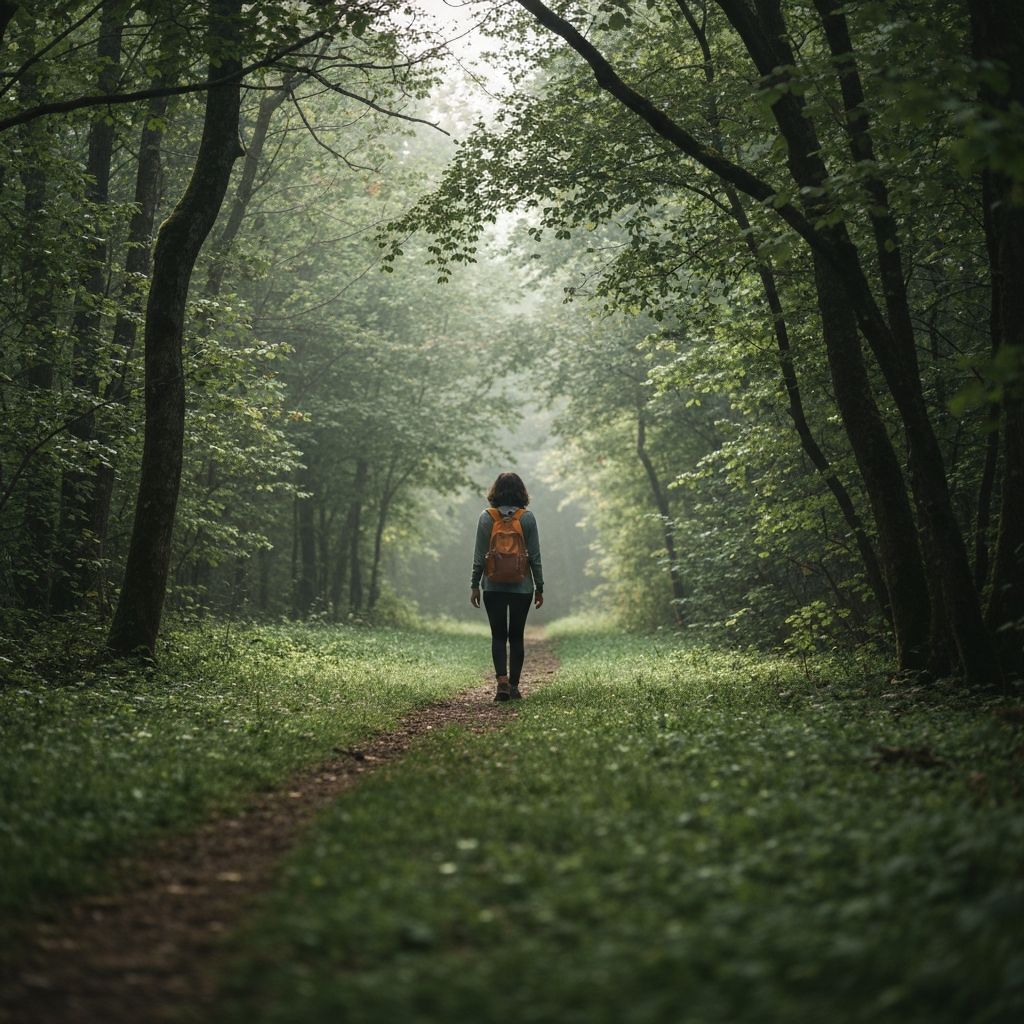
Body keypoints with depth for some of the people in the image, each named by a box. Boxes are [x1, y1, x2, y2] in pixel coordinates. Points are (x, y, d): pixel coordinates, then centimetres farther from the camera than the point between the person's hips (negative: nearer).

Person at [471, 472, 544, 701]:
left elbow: (479, 555, -3)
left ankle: (502, 681, -13)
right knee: (516, 636, 9)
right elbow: (535, 556, -1)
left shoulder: (486, 517, -3)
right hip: (522, 586, 0)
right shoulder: (528, 518, -3)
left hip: (493, 586, 0)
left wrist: (474, 585, 4)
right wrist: (539, 587, 6)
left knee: (498, 636, 5)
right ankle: (514, 686, 10)